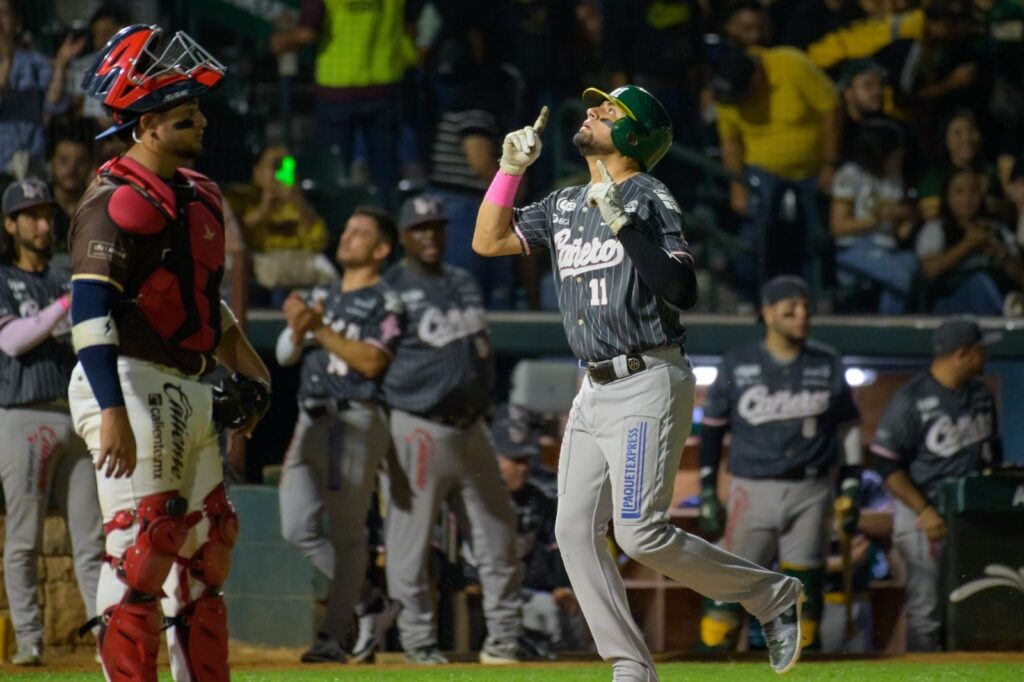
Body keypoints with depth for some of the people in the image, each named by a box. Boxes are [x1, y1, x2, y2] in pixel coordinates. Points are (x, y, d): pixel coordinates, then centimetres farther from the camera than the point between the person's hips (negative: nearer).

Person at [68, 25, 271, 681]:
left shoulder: (199, 195, 16)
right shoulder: (118, 201, -14)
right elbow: (91, 310, -23)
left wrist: (247, 370, 17)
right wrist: (112, 413, -31)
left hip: (188, 393, 10)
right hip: (131, 387, -10)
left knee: (208, 546, 12)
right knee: (144, 548, -13)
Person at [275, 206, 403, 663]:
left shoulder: (385, 303, -1)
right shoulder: (322, 298, 21)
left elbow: (372, 362, -14)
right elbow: (286, 355, 15)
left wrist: (320, 328, -17)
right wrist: (298, 327, -6)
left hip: (355, 422, -8)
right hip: (311, 421, 8)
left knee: (346, 532, -8)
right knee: (298, 529, 3)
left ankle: (333, 637, -9)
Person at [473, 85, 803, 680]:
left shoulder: (650, 200, -8)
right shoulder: (564, 206, 16)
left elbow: (684, 292, -18)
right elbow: (489, 241, 15)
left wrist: (623, 226, -24)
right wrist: (511, 167, 7)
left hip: (648, 385, -8)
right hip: (595, 389, 8)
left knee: (640, 532, -14)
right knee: (575, 531, -1)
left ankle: (771, 594, 3)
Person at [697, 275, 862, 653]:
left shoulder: (828, 364, 6)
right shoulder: (737, 365, 1)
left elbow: (848, 426, 13)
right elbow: (711, 427, 6)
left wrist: (850, 486, 7)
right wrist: (707, 492, 2)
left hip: (810, 493, 2)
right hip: (752, 490, -2)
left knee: (805, 589, 3)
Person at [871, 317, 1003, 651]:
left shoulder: (981, 395, 8)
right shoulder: (911, 400, -13)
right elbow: (886, 465, -13)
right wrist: (925, 511, -19)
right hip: (926, 514, -6)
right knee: (926, 611, -2)